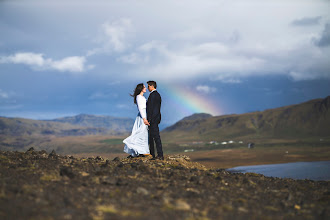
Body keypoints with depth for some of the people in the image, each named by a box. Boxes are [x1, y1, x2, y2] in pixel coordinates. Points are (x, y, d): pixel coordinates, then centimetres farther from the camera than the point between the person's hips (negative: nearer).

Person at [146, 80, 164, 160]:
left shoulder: (152, 95, -13)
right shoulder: (158, 95, 18)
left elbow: (150, 108, -17)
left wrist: (149, 119, -18)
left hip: (153, 118, -10)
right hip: (156, 117, 10)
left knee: (156, 137, -10)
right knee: (151, 136, 14)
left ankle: (160, 155, -11)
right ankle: (152, 154, 18)